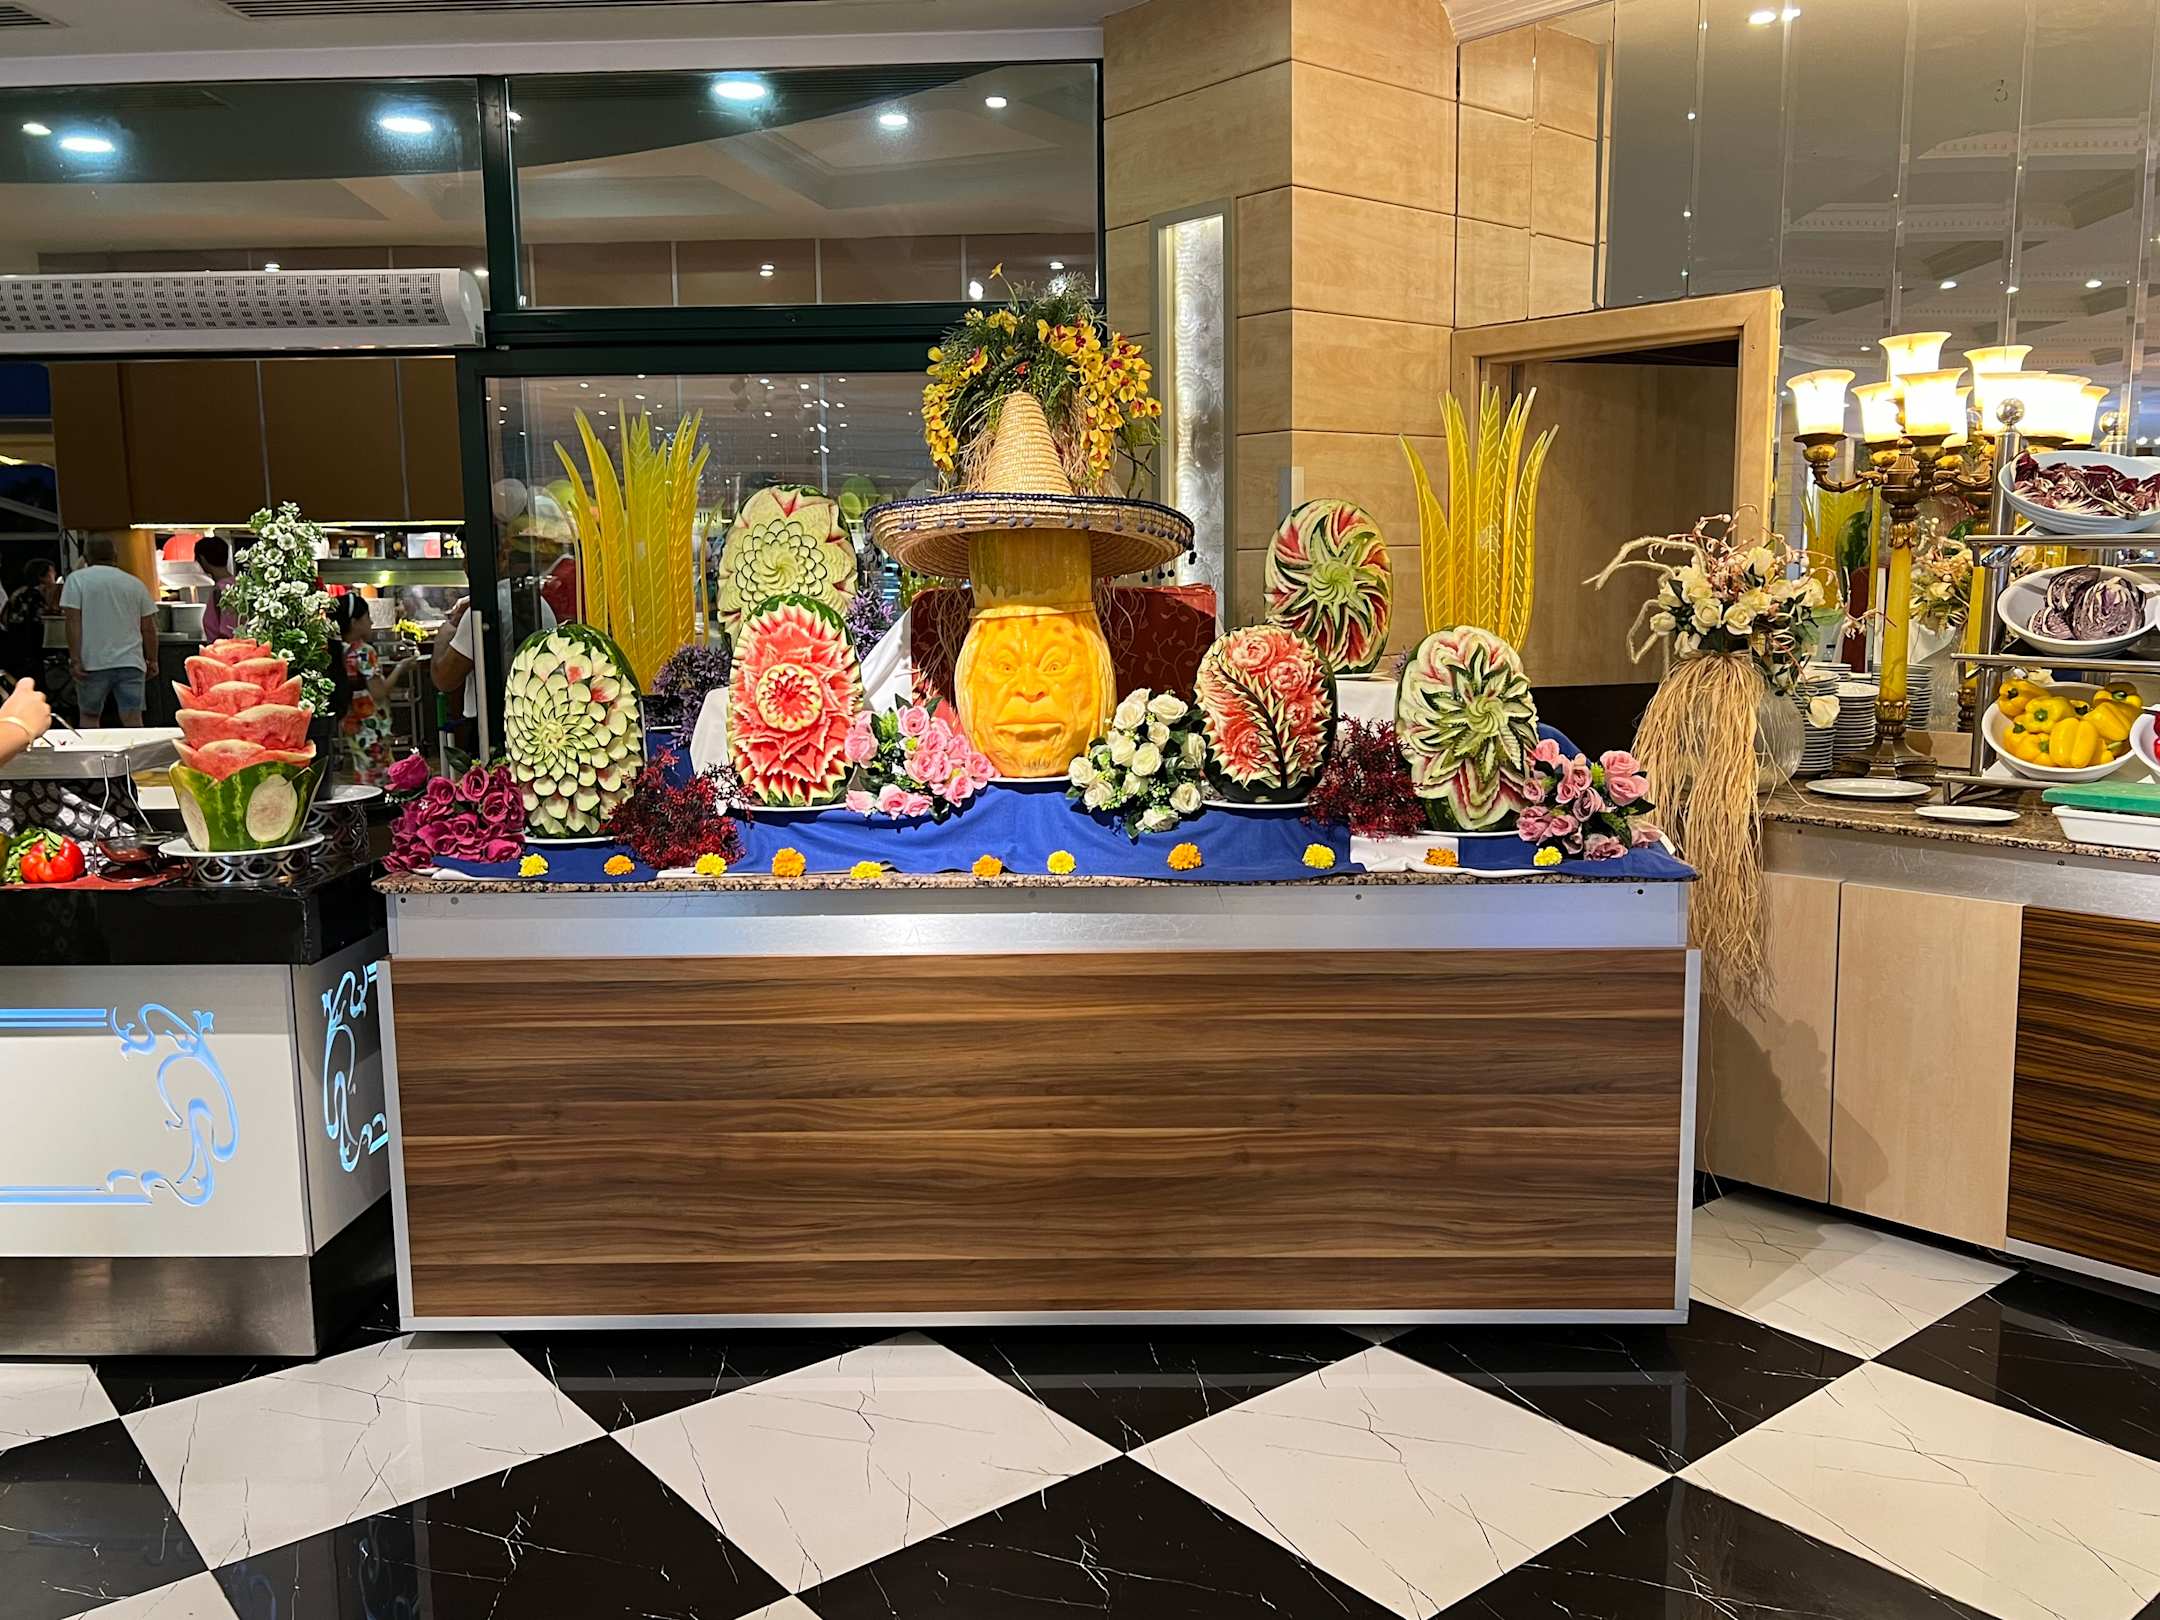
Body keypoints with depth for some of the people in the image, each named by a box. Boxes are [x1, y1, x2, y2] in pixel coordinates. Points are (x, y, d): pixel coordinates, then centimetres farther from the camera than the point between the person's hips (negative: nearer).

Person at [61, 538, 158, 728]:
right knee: (133, 719, -4)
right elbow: (149, 628, 8)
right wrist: (152, 660, 18)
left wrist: (75, 660, -7)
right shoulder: (136, 584, 8)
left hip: (93, 663, -1)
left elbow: (74, 623, -7)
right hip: (130, 662, 1)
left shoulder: (77, 579, 1)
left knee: (89, 716, 14)